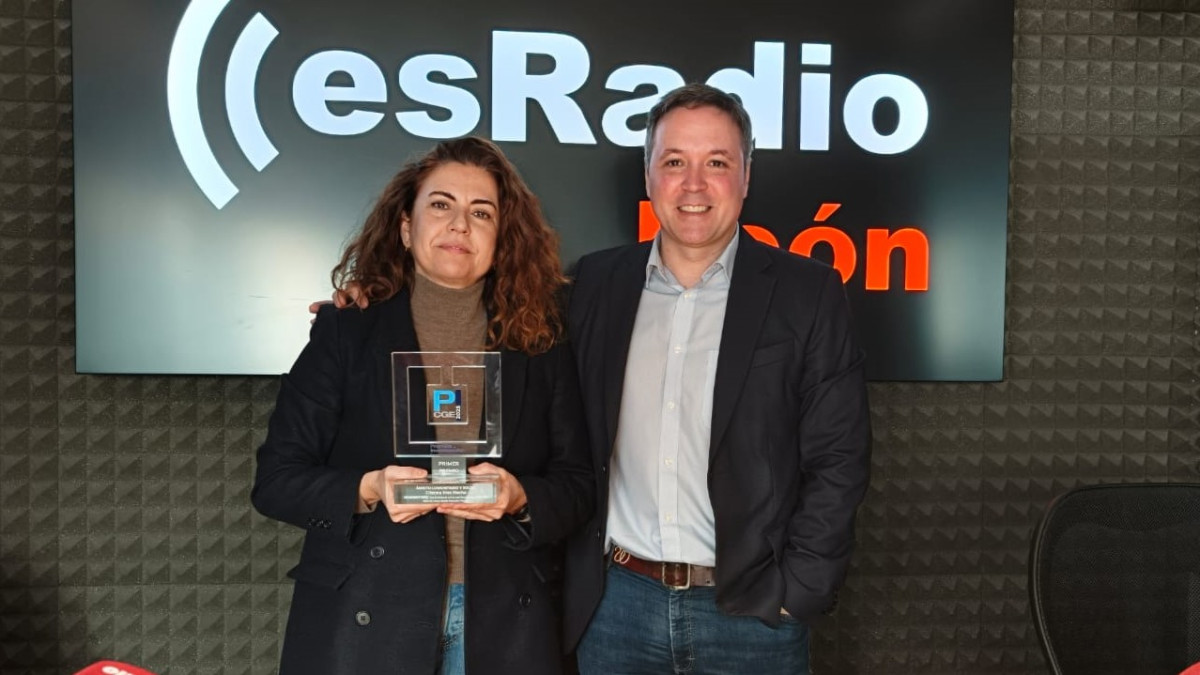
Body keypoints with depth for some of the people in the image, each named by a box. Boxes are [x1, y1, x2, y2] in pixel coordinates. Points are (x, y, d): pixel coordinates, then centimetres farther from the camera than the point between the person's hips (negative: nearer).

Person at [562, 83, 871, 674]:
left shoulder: (807, 294, -6)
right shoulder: (596, 285, 1)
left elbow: (837, 461, -5)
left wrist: (793, 595, -8)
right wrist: (569, 581, 3)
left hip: (751, 612, -2)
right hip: (614, 605, 2)